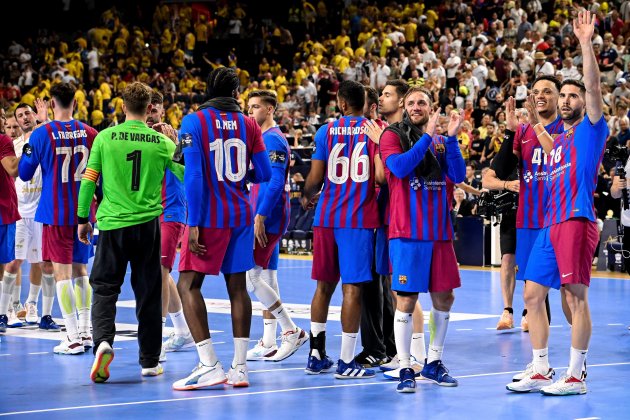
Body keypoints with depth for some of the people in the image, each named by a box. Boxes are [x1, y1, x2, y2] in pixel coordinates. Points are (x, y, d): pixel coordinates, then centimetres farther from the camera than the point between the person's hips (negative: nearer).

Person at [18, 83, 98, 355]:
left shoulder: (41, 134, -8)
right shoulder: (89, 133, 0)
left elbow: (24, 174, 1)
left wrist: (26, 149, 18)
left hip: (55, 212, -4)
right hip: (83, 211, 4)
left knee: (62, 272, -2)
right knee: (80, 269, 16)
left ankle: (73, 338, -5)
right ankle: (85, 331, 19)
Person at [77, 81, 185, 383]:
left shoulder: (105, 138, -2)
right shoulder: (161, 142, -1)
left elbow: (88, 181, -1)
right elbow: (187, 177, 6)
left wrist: (83, 218, 9)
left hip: (111, 223, -1)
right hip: (147, 224, 1)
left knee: (104, 287, 7)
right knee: (148, 293, 9)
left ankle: (103, 340, -20)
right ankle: (150, 361, 16)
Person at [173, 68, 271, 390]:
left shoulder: (194, 122, -5)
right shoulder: (248, 124, 6)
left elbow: (193, 176, -12)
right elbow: (264, 173, 5)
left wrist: (193, 224, -12)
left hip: (209, 218, -5)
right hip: (241, 216, 5)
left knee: (188, 285, -2)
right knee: (237, 286, 9)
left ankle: (209, 366, -12)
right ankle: (239, 368, 8)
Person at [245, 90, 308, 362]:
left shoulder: (272, 139, -13)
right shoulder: (261, 138, 17)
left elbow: (275, 182, -21)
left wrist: (260, 216, -24)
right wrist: (256, 216, 20)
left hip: (267, 218, -10)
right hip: (265, 219, 10)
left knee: (250, 277, -12)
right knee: (266, 278, 10)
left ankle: (292, 331, -7)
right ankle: (268, 344, 13)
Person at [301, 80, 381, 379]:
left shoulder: (326, 131, 2)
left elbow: (315, 178, -1)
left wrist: (307, 197, 19)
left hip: (326, 217, 2)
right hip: (360, 219, -2)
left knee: (324, 285, 13)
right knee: (352, 287, -2)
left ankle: (316, 356, 18)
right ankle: (345, 362, -2)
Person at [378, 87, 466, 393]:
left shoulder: (441, 142, 13)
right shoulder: (392, 135, 1)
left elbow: (458, 176, 1)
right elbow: (400, 167, -16)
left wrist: (451, 138, -8)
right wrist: (427, 136, -15)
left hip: (440, 232, 5)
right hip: (407, 231, -5)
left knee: (444, 298, 9)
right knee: (406, 300, -5)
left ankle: (433, 363, 22)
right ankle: (405, 369, 0)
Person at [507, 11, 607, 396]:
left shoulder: (591, 129, 1)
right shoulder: (561, 138, 21)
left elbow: (593, 86, -13)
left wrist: (586, 42, -19)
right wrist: (536, 123, 34)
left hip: (577, 220, -8)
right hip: (551, 222, 8)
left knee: (576, 296, -8)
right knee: (533, 294, 6)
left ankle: (577, 376, -2)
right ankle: (541, 372, 13)